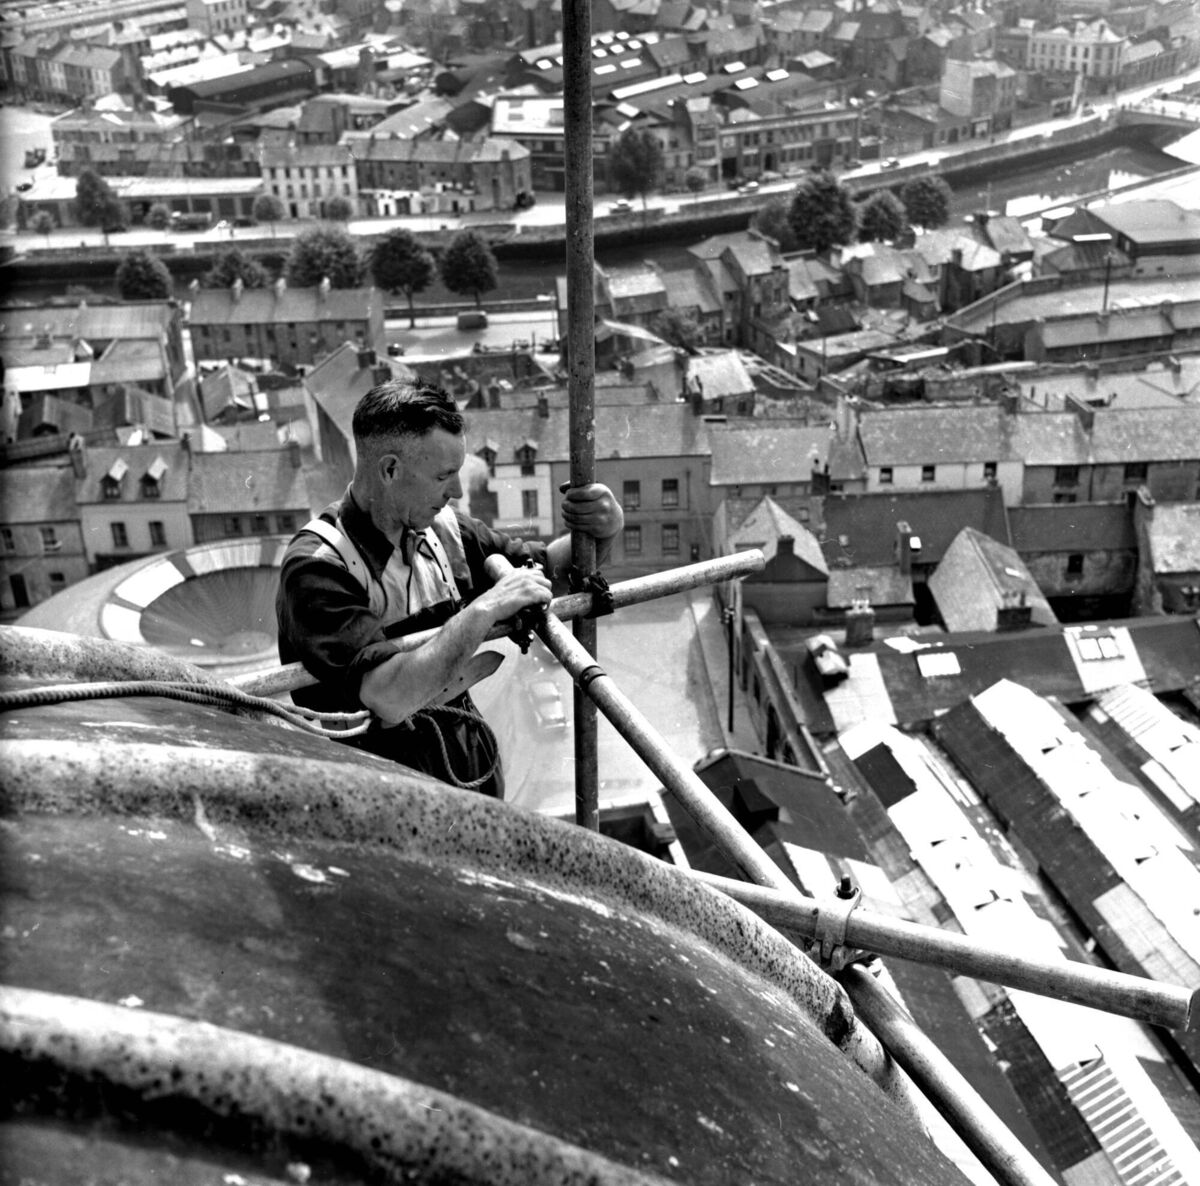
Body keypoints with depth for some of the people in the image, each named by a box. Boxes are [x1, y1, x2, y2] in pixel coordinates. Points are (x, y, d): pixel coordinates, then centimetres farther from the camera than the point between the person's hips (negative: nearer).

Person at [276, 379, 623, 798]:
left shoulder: (443, 532, 5)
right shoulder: (317, 566, -17)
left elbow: (544, 568, 21)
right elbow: (388, 699, -28)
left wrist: (603, 532, 0)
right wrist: (483, 611, -22)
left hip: (472, 777, 5)